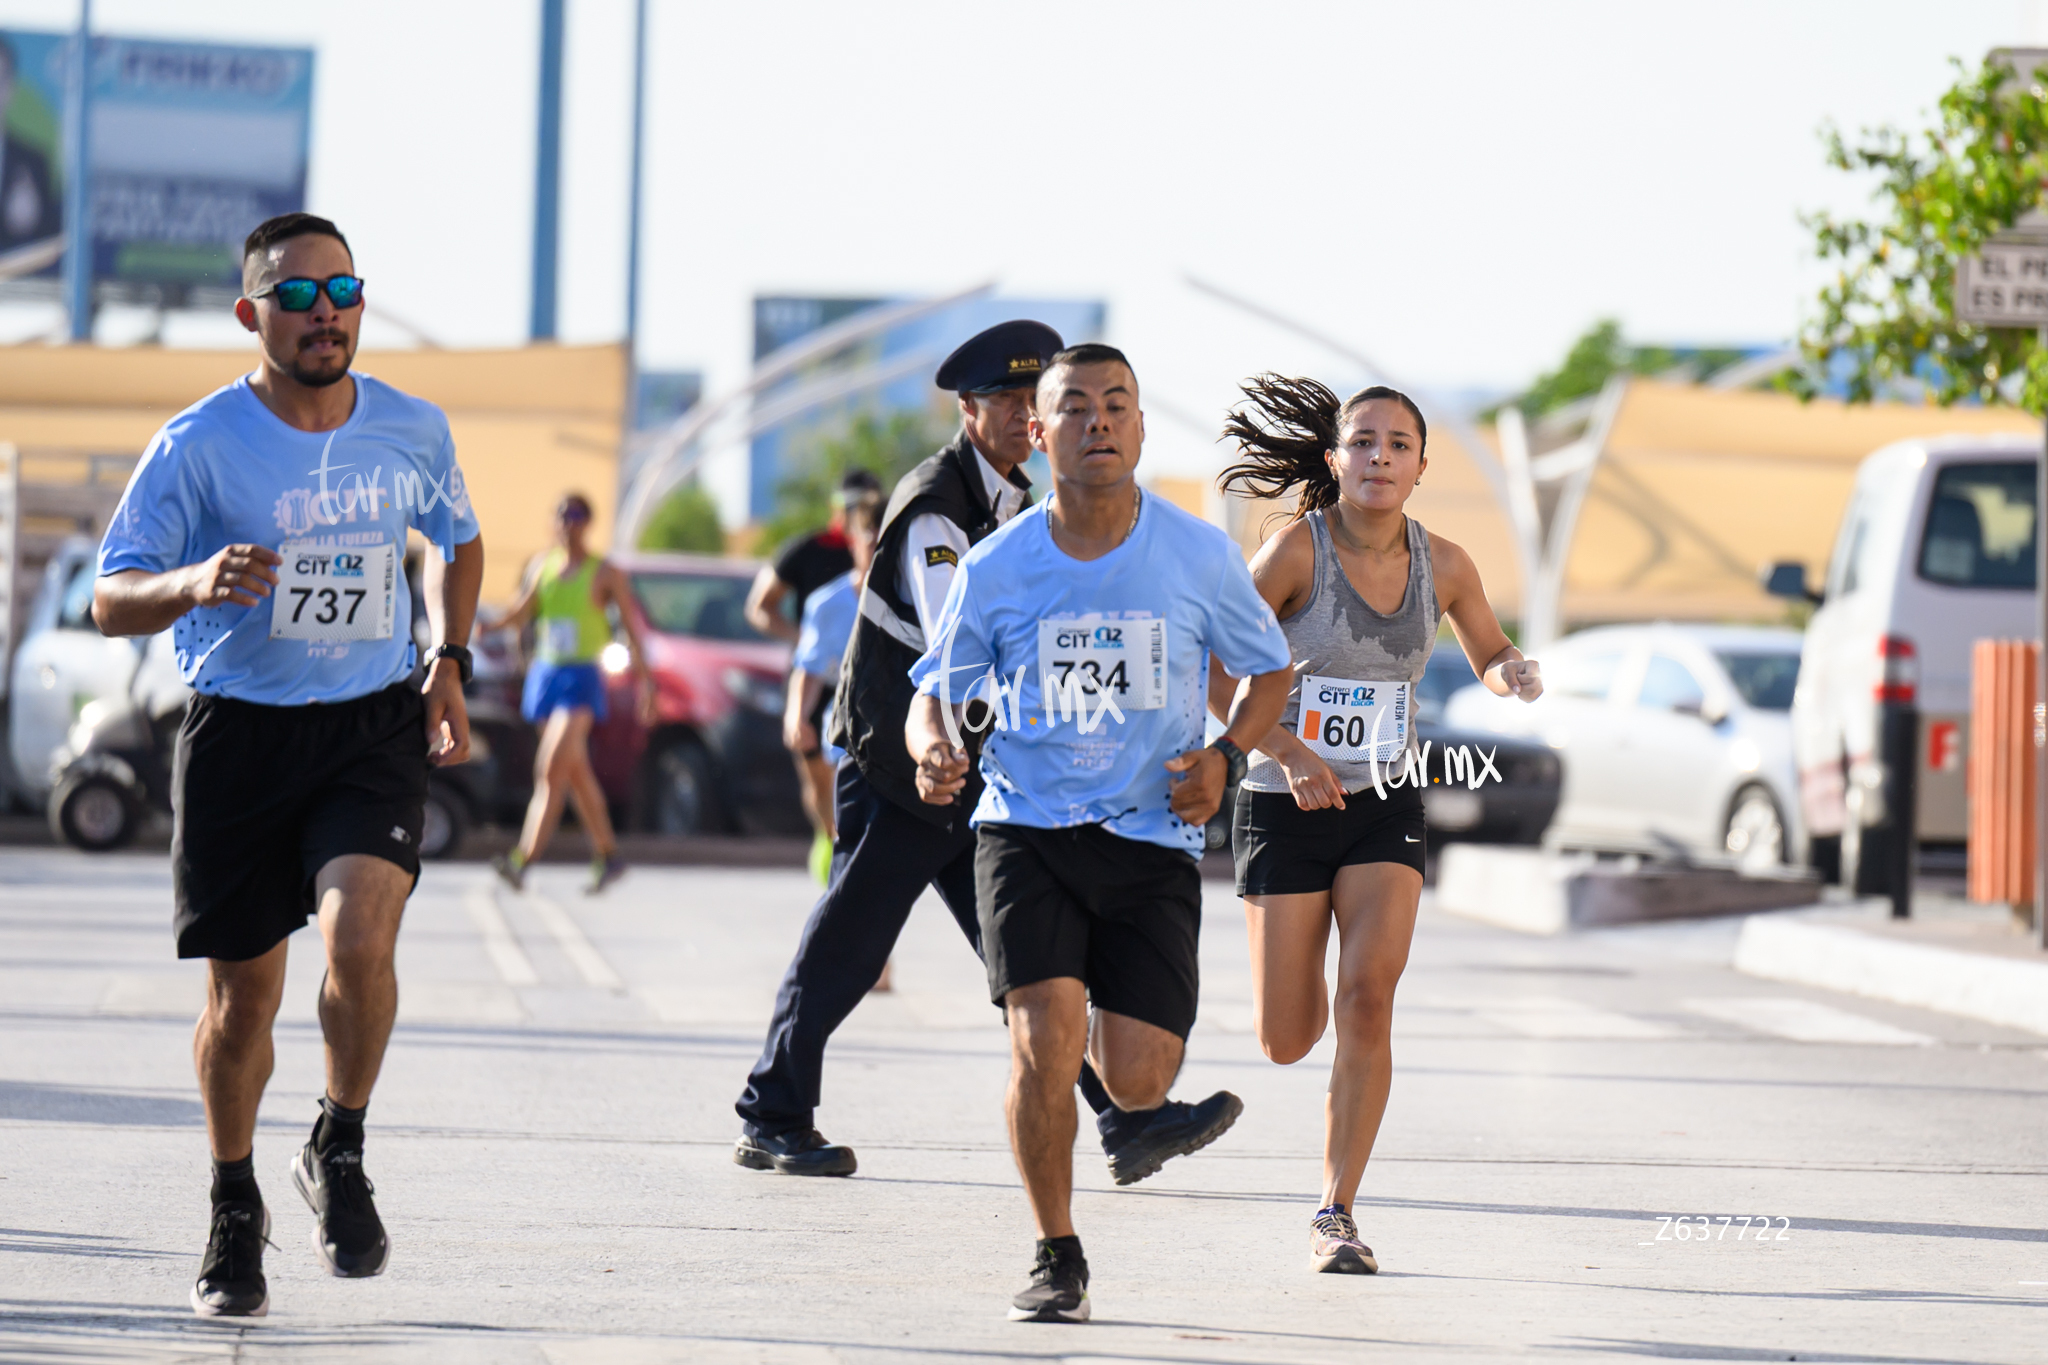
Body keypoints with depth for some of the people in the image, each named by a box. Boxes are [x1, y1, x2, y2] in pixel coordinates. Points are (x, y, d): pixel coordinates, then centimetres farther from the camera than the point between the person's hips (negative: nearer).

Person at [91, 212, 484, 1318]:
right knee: (241, 994, 4)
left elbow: (457, 542, 23)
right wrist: (194, 583, -28)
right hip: (239, 730, -1)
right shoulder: (200, 443, -9)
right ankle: (234, 1209, 28)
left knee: (360, 937, -23)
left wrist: (448, 661, 10)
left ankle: (339, 1155, 2)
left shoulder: (412, 431, 1)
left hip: (376, 726, 1)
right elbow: (110, 602, -8)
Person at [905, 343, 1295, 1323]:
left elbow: (1267, 668, 13)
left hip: (1151, 839, 1)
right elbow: (937, 692, 9)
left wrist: (1226, 757, -5)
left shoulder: (1199, 555, -2)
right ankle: (1057, 1259, 0)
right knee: (1044, 1039, -20)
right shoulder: (995, 570, -3)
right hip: (1024, 829, -1)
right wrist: (934, 749, -14)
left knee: (1135, 1081, -7)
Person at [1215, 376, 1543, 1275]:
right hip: (1287, 806, -2)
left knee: (1368, 996, -19)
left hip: (1385, 809, 2)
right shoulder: (1297, 549, -13)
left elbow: (1490, 659, 15)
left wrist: (1515, 675, -9)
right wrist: (1288, 752, -24)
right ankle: (1298, 984, 41)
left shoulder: (1442, 565, -2)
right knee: (1287, 1042, 0)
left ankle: (1336, 1213, -10)